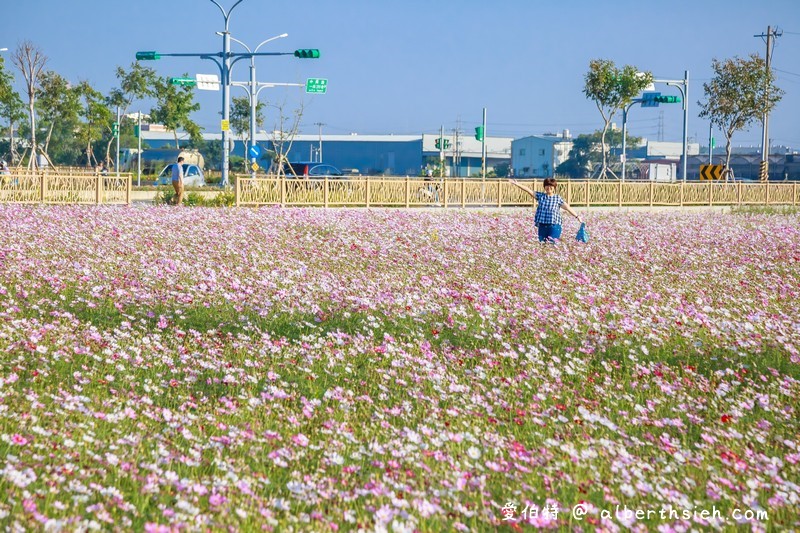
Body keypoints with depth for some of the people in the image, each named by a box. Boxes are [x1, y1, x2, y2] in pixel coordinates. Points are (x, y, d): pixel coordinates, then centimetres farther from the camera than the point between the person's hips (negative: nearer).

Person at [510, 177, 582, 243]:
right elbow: (529, 191, 0)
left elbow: (568, 208, 5)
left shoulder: (558, 198, 3)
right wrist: (517, 184, -9)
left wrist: (577, 216, 5)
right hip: (542, 226, 3)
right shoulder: (540, 195, 7)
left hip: (554, 226, -3)